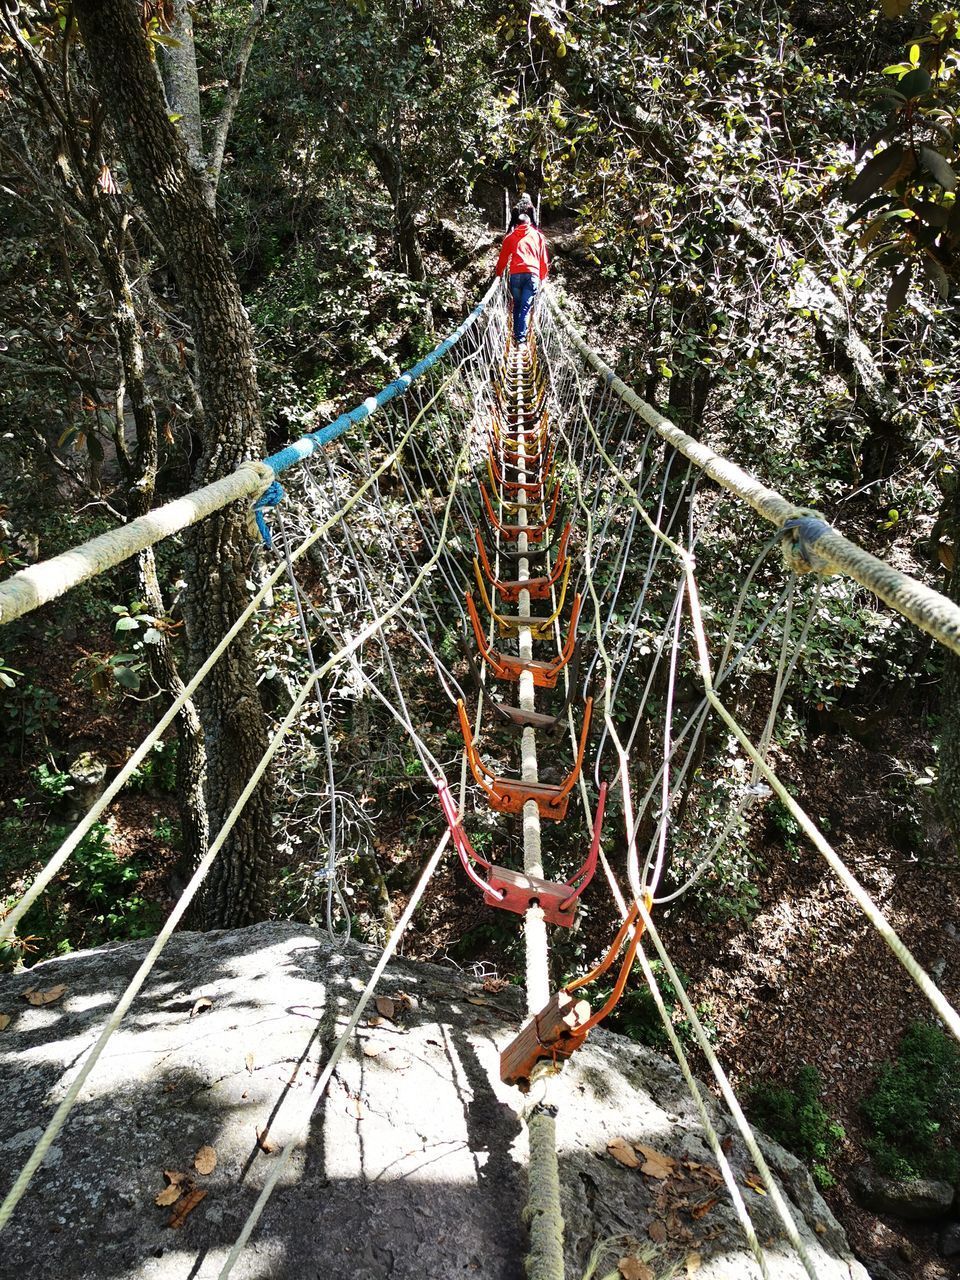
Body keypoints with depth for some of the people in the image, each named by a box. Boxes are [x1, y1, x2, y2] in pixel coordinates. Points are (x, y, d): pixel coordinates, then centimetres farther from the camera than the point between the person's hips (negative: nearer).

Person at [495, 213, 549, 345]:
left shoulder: (510, 237, 18)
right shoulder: (538, 236, 20)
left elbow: (503, 258, 18)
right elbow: (544, 259, 20)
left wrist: (499, 273, 31)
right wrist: (543, 278, 28)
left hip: (515, 274, 0)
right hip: (533, 274, 0)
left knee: (517, 305, 14)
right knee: (526, 307, -4)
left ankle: (516, 334, 14)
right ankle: (521, 336, -15)